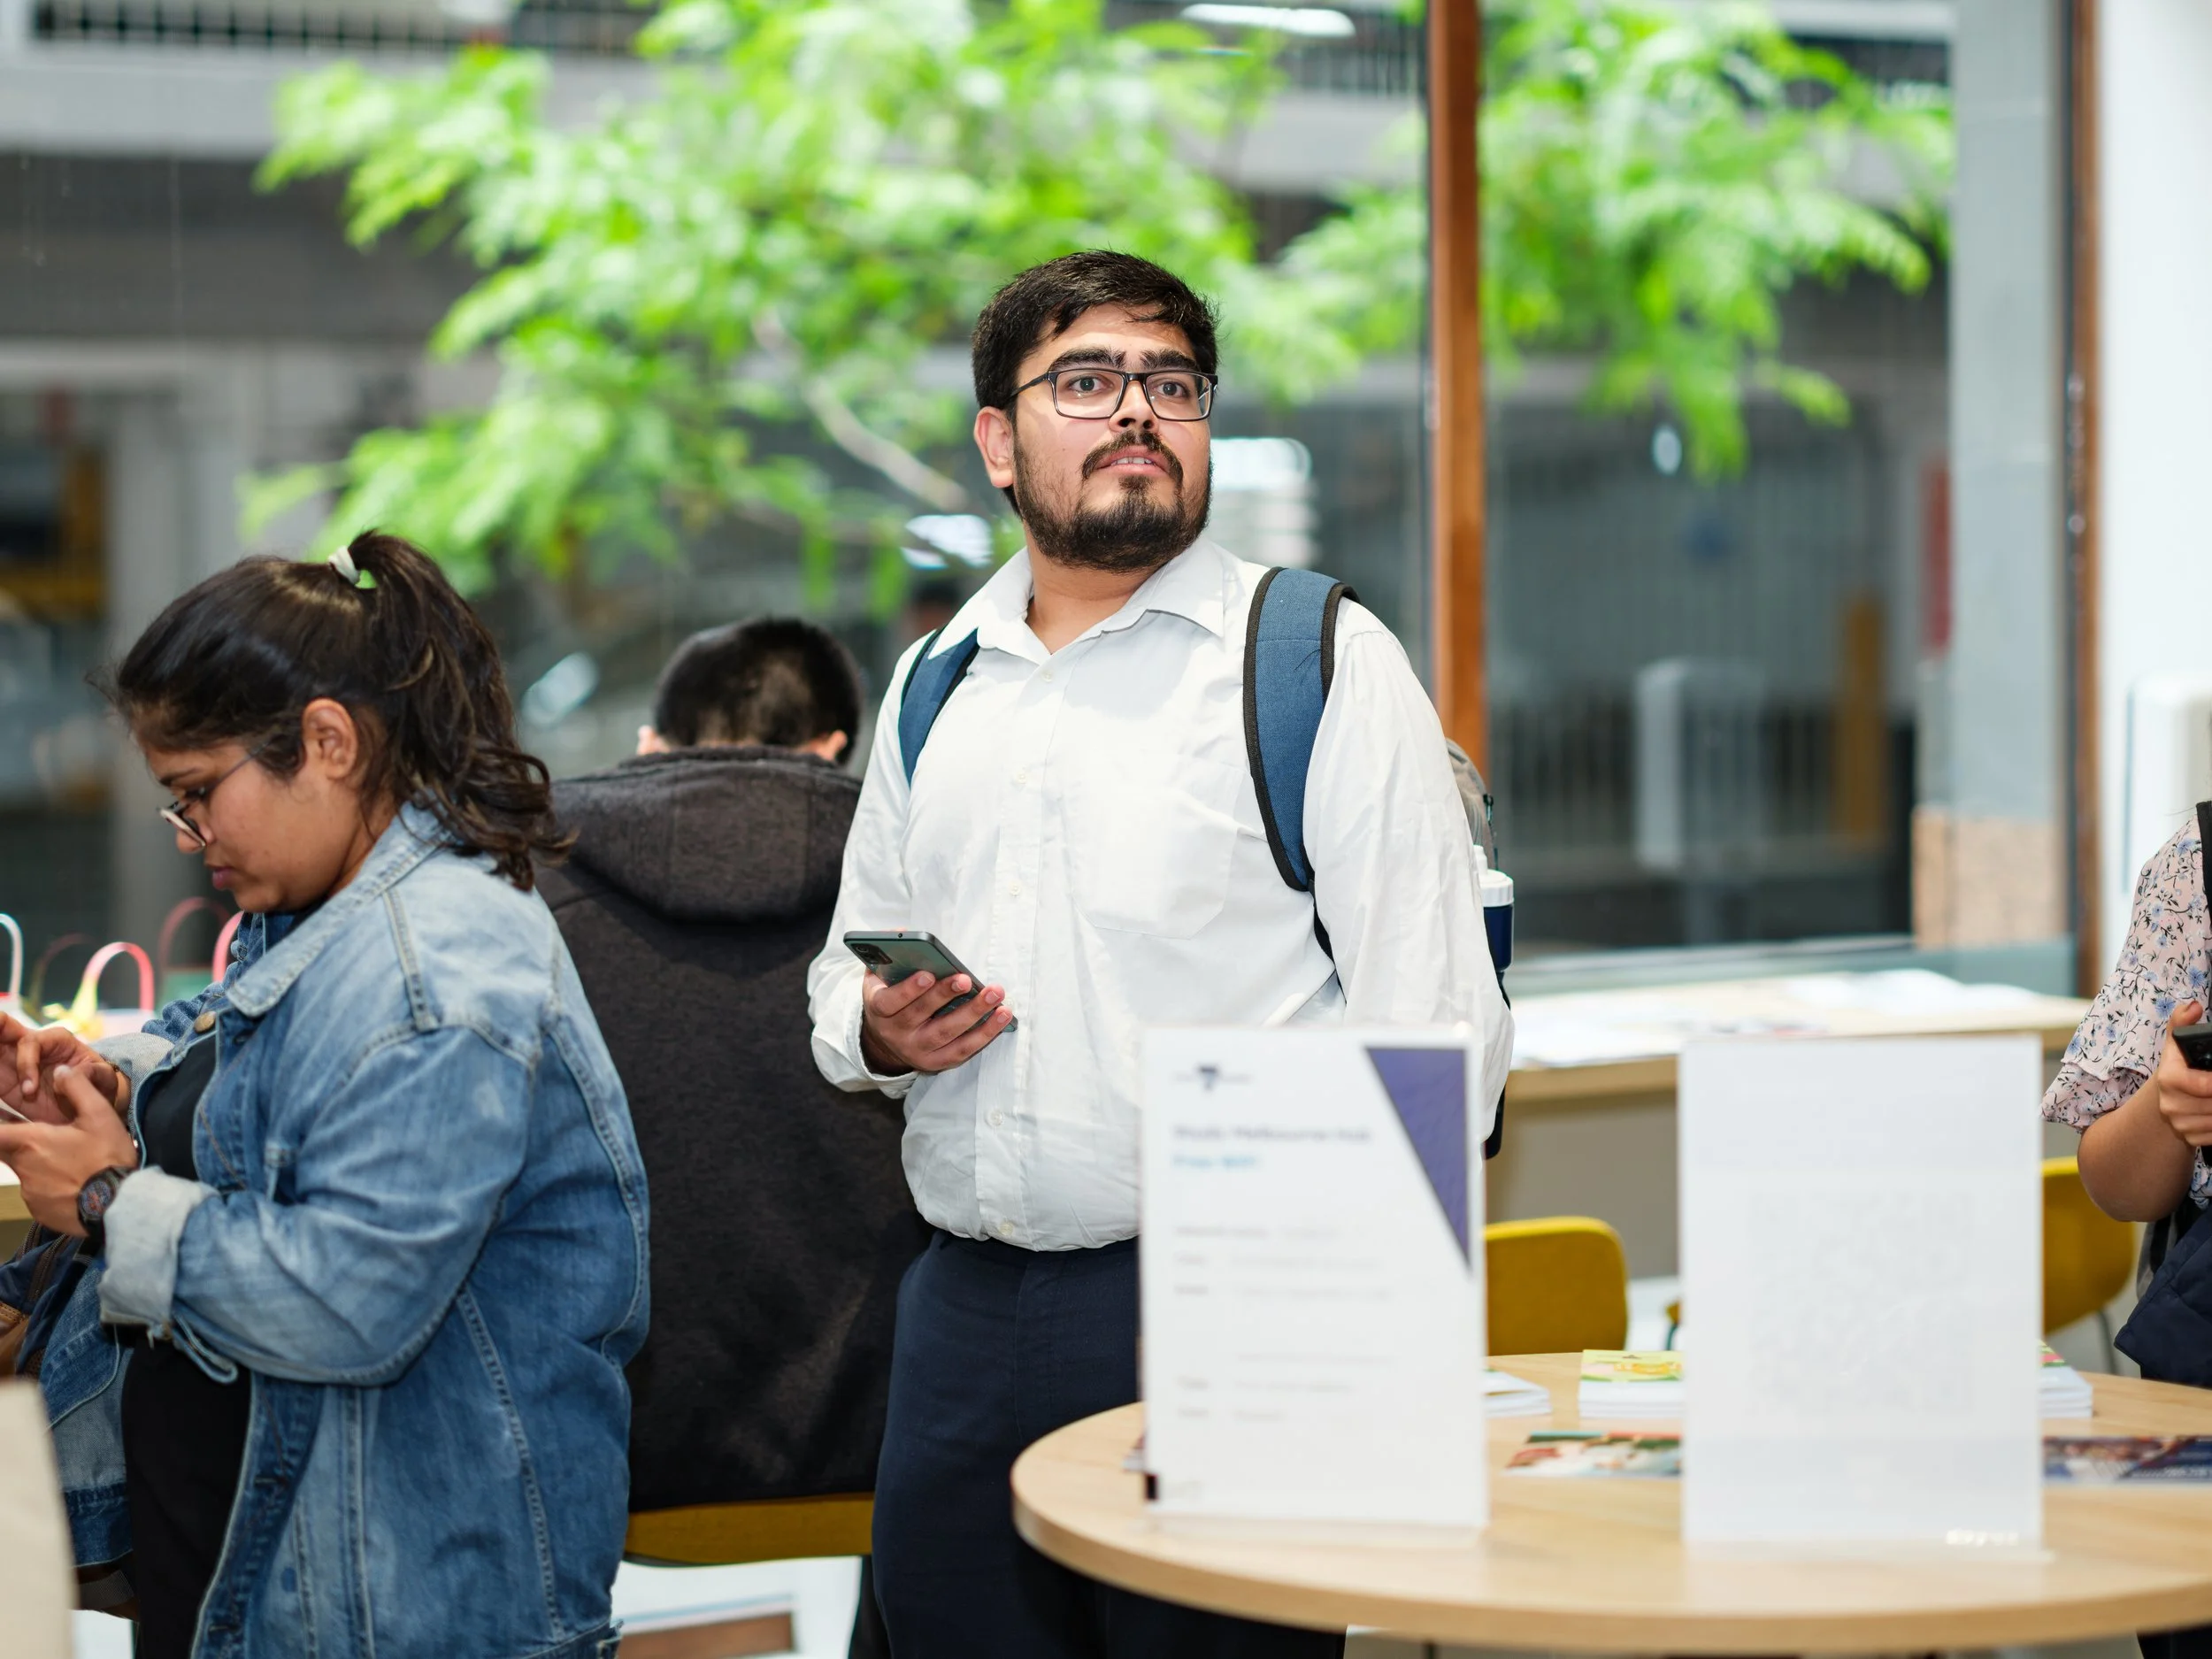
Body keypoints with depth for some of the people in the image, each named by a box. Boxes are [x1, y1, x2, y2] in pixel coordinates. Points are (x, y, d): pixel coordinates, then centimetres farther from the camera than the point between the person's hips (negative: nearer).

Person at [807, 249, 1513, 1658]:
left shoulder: (1321, 659, -1)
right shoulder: (938, 682, 15)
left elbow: (1439, 1025, -7)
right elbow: (849, 956, 27)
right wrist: (877, 1030, 3)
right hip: (967, 1313, 5)